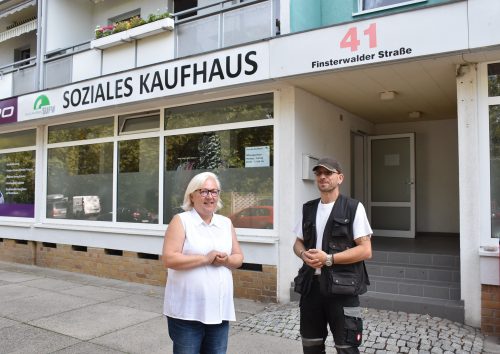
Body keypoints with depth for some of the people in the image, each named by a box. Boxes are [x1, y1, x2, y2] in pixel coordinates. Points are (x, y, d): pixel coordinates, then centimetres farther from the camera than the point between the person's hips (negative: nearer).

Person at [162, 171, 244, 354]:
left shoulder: (226, 223, 9)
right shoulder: (181, 220, -7)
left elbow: (238, 257, 12)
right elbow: (169, 259, -15)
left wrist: (226, 260, -10)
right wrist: (206, 258, -18)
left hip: (220, 308, 5)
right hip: (187, 310, -5)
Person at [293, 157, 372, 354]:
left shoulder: (353, 208, -7)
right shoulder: (308, 209, 10)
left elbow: (365, 250, -12)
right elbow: (298, 242, 17)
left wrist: (328, 259, -18)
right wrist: (304, 254, -6)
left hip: (342, 286, -5)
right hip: (311, 284, 5)